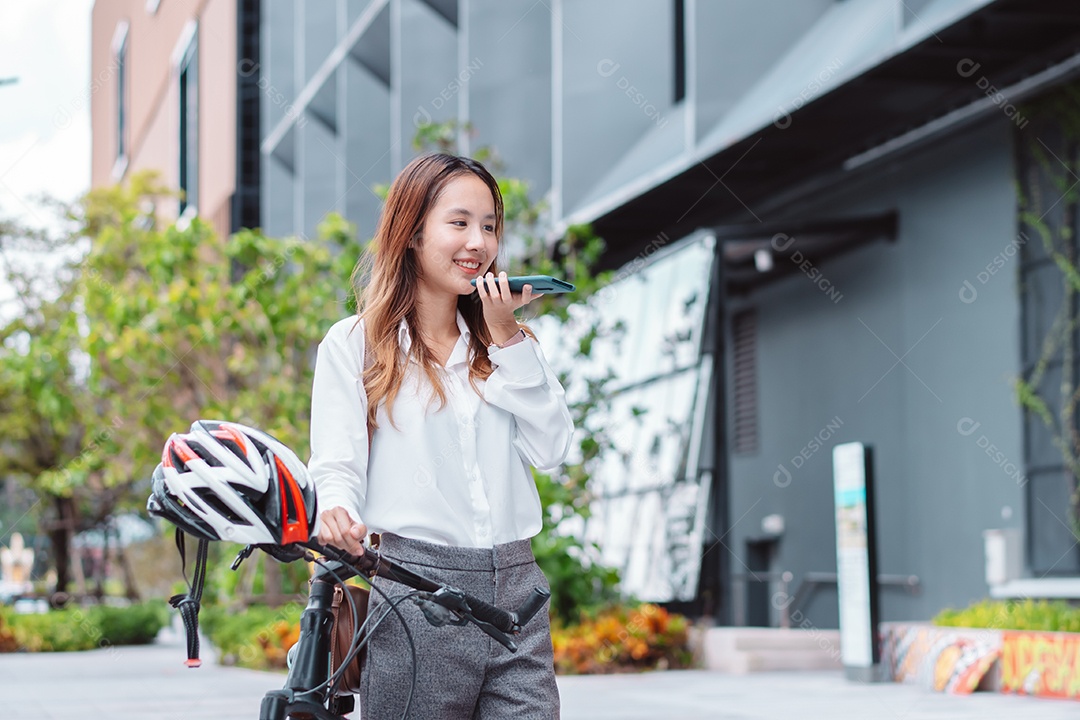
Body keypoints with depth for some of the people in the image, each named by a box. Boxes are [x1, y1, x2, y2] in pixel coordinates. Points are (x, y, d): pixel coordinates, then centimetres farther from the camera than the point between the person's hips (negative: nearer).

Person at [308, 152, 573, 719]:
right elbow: (336, 465, -3)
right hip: (415, 589, -3)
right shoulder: (353, 345, 5)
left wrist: (507, 340, 0)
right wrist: (337, 512, -26)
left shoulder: (507, 341, 17)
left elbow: (552, 449, 5)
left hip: (516, 590, 3)